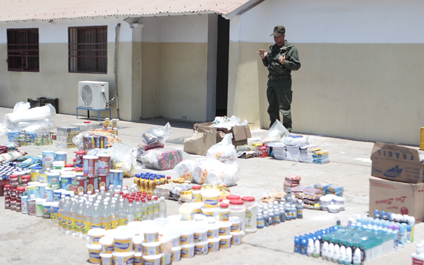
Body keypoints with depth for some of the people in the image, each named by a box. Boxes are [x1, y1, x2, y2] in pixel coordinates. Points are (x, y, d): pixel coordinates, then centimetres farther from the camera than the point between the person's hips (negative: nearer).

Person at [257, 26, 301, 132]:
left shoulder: (291, 49, -5)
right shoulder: (272, 48, 15)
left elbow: (296, 65, -10)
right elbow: (267, 64, 23)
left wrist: (284, 62, -22)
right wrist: (264, 58, 4)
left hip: (283, 83, -7)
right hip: (271, 81, 7)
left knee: (284, 108, -7)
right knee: (272, 108, 12)